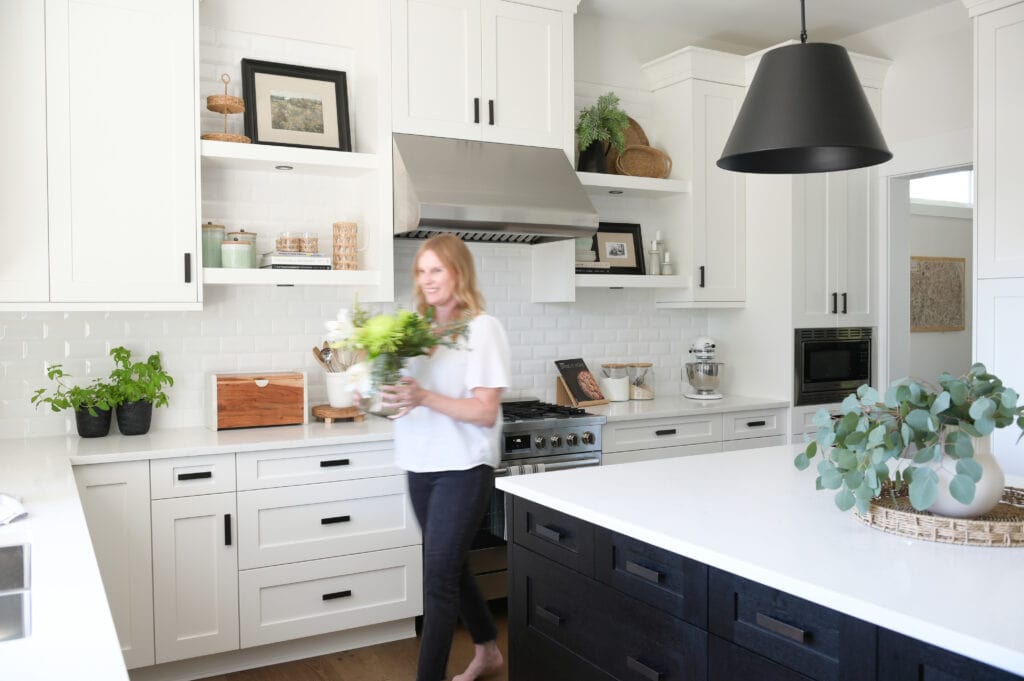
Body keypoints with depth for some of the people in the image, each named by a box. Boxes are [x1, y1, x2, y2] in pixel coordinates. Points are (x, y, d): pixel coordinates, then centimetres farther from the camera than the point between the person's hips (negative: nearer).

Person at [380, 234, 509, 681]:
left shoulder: (482, 328, -10)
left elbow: (485, 413, -16)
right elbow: (407, 394, 13)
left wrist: (424, 397, -27)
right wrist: (379, 393, -8)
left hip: (463, 468, -7)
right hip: (421, 465, 7)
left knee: (438, 576, -7)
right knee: (452, 566, 19)